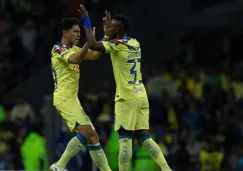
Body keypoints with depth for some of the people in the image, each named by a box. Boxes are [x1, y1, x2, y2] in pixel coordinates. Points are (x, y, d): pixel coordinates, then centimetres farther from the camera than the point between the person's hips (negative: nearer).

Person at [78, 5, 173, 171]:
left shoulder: (118, 44, -11)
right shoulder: (135, 43, 13)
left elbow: (93, 45, -23)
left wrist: (86, 21, -13)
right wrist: (109, 26, 37)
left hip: (127, 98, -8)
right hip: (141, 96, 8)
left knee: (125, 138, -5)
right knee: (144, 137, 7)